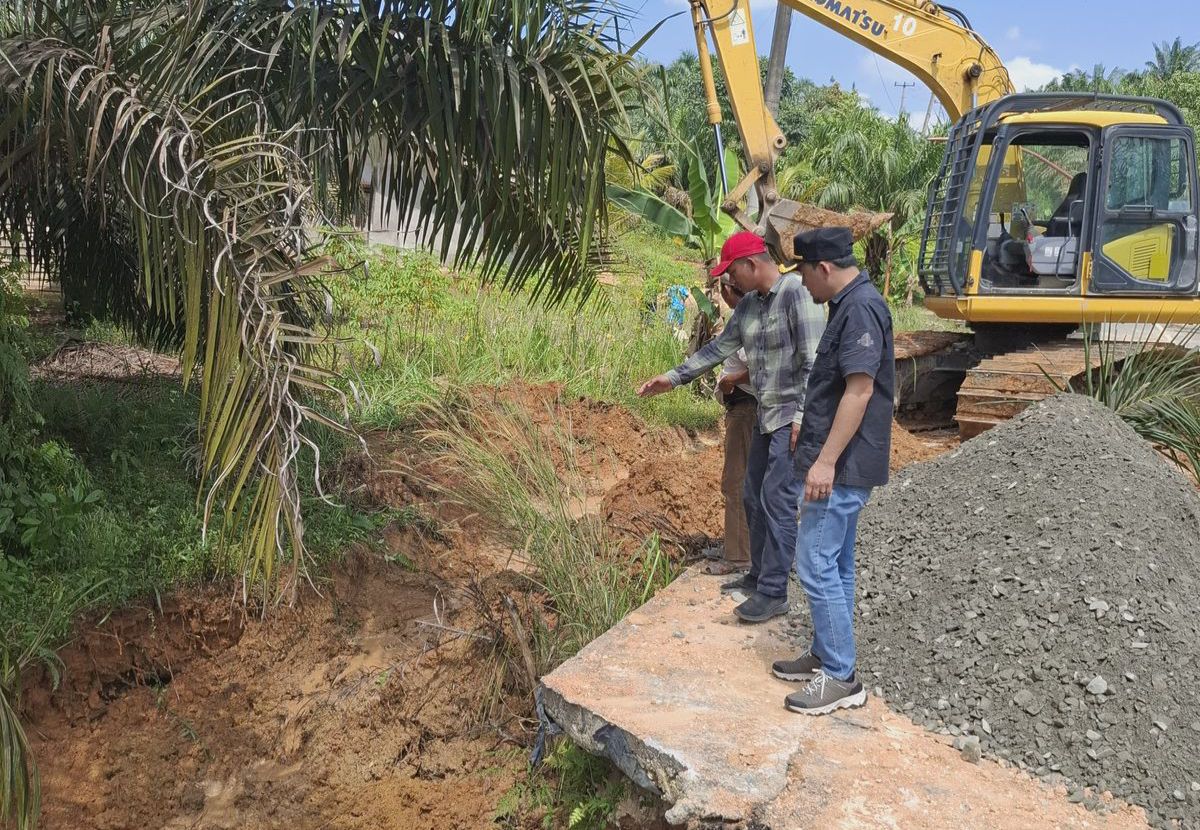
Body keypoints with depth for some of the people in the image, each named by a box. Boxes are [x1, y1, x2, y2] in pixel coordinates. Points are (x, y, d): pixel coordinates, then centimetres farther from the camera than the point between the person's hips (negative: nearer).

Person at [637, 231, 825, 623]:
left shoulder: (797, 293, -16)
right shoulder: (749, 305, 10)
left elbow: (814, 360, -20)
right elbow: (720, 347, 17)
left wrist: (803, 416, -23)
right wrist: (674, 378, 15)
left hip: (795, 417, -9)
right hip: (768, 415, 9)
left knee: (777, 502, -8)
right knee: (754, 497, 15)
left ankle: (773, 593, -1)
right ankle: (759, 575, 28)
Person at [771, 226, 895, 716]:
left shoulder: (860, 308, -18)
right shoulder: (851, 304, 15)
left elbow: (860, 390, -24)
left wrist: (826, 461, -25)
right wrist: (813, 441, 31)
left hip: (842, 466, -11)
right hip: (843, 464, 11)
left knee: (816, 566, -7)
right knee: (835, 564, 17)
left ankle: (841, 678, 2)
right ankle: (825, 656, 28)